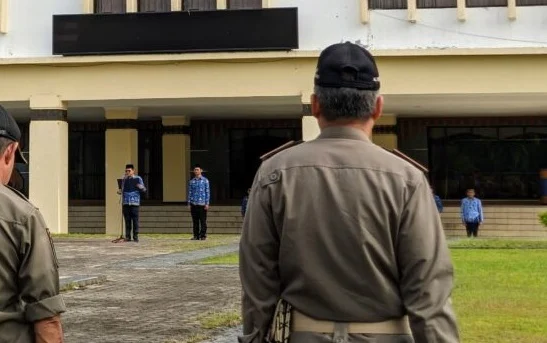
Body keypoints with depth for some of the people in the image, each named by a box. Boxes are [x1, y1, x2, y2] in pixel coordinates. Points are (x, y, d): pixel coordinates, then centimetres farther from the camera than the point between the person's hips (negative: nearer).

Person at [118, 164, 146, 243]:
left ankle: (135, 237, 1)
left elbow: (144, 190, 2)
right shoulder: (124, 179, 14)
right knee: (127, 221, 3)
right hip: (125, 203, 3)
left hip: (134, 203, -3)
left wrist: (141, 187, -20)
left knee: (135, 220, -4)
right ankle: (128, 237, 7)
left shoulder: (138, 179, 3)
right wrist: (120, 191, 5)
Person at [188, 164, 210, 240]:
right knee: (195, 221, 5)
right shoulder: (192, 181, 9)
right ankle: (196, 235, 10)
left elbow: (207, 192, 1)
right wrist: (189, 203, 6)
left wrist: (207, 203, -4)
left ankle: (203, 235, 4)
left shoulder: (205, 180, 2)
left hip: (202, 204, -3)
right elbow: (189, 192, 12)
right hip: (193, 204, 3)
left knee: (203, 221, -2)